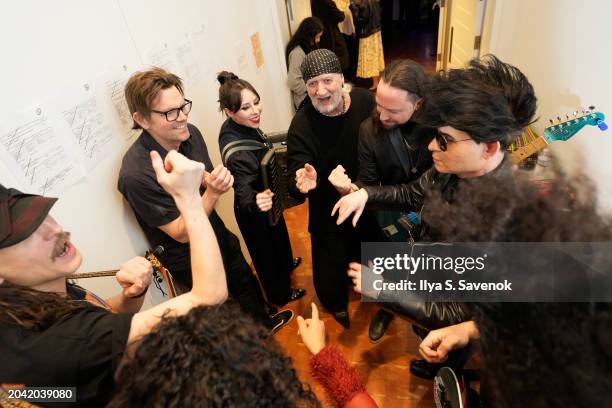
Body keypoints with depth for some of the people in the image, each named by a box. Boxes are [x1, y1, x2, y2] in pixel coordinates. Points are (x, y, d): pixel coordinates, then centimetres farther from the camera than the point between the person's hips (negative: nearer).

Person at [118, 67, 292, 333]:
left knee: (246, 283, 26)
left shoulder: (190, 134, -14)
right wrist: (212, 193, -38)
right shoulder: (136, 175, -33)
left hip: (218, 236, 5)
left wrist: (211, 182, -21)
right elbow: (182, 234, -26)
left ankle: (265, 323, 55)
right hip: (189, 259, -5)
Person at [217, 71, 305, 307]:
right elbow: (243, 191, -44)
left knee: (279, 235, 35)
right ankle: (280, 295, 49)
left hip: (264, 200, 8)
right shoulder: (236, 151, -40)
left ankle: (286, 264, 68)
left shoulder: (240, 126, -13)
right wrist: (255, 203, -63)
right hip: (254, 214, -8)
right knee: (268, 252, 19)